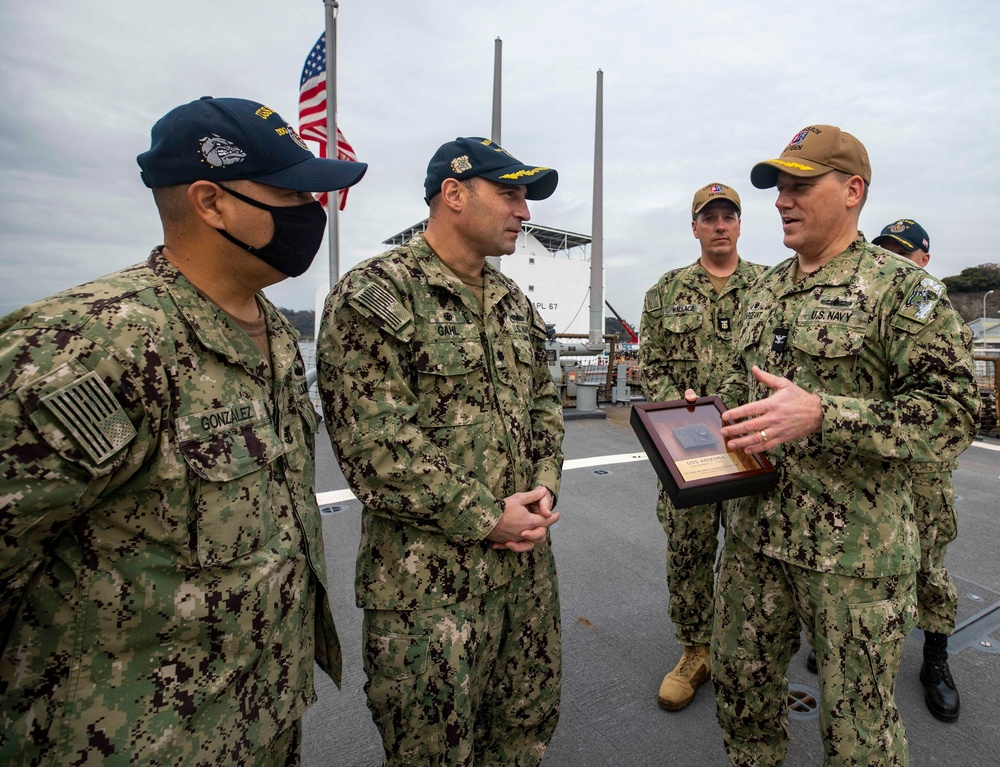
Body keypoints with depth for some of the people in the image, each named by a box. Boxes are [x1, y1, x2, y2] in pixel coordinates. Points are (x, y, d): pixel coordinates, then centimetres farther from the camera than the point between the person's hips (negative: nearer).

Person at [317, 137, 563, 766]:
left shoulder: (516, 304, 11)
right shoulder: (373, 296, -14)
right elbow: (375, 443, -20)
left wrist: (545, 488, -2)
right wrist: (487, 519, -16)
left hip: (529, 560, 7)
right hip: (429, 579, -6)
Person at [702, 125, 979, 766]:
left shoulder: (903, 288, -9)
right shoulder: (766, 290, 11)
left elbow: (953, 415, -15)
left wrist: (820, 414, -28)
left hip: (855, 548, -5)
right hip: (754, 530, 6)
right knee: (740, 680, 20)